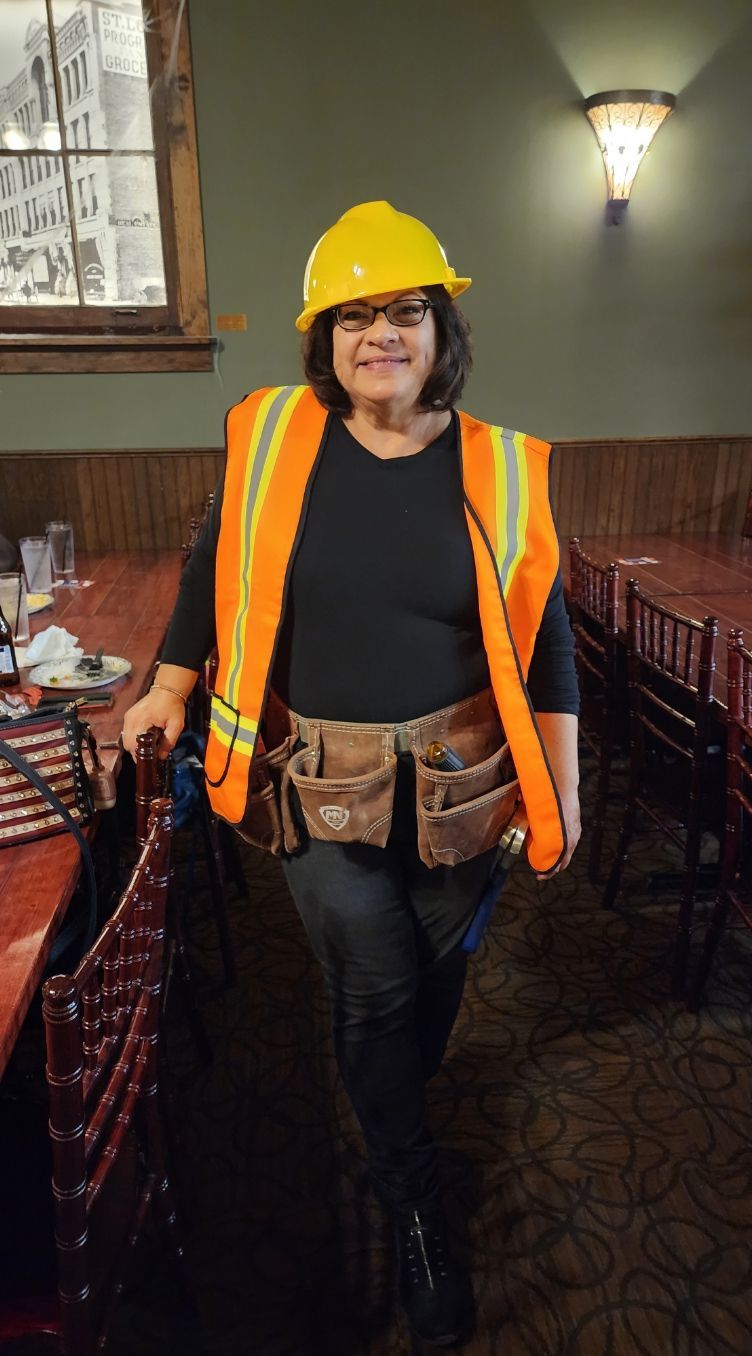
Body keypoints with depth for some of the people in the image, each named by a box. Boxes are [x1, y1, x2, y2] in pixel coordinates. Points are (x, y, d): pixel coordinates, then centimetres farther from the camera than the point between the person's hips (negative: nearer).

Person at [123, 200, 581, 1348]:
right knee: (374, 984, 3)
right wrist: (170, 687, 10)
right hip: (321, 780, -1)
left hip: (457, 777, 1)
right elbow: (217, 568, 9)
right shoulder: (272, 440, -5)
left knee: (434, 967, 17)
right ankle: (414, 1206, 31)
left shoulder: (501, 470, -5)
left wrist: (562, 789, 2)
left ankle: (397, 1111, 51)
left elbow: (542, 642, 0)